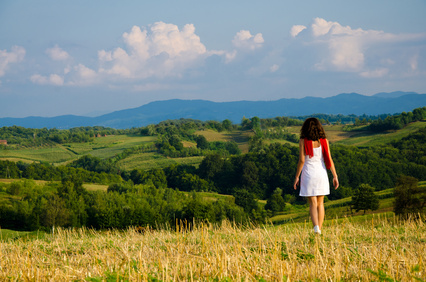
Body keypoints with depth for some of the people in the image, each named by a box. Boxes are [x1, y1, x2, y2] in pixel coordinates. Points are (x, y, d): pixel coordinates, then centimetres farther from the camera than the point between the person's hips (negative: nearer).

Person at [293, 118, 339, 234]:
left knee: (313, 203, 0)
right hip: (321, 172, 2)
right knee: (320, 203, 13)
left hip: (308, 173, -2)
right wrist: (335, 176, 2)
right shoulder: (324, 141, 1)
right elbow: (329, 159, -2)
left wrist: (297, 176, -2)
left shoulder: (303, 141, -6)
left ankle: (316, 227, -21)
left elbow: (301, 160, -9)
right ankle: (319, 230, 13)